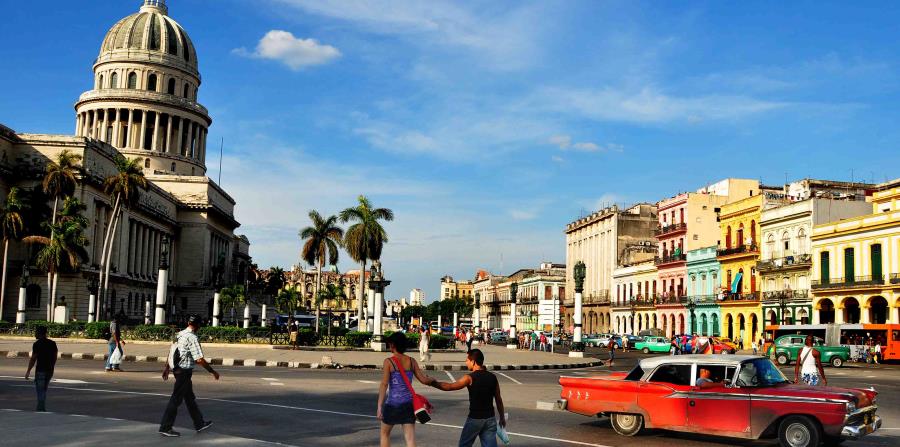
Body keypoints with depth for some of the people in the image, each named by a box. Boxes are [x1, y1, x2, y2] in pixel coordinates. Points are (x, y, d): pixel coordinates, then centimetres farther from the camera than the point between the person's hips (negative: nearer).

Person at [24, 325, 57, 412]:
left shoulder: (37, 344, -10)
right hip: (50, 370, 6)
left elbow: (33, 359, -11)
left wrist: (28, 371, -4)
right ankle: (40, 408, 20)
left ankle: (41, 409, -4)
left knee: (40, 391, -1)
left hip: (41, 370, -6)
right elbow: (55, 357, 11)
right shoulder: (53, 343, 8)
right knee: (43, 390, 16)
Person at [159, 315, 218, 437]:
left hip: (176, 370, 9)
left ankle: (199, 424, 27)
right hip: (184, 372, -9)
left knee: (190, 398, 17)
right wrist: (213, 372, -13)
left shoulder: (179, 334, 8)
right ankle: (165, 427, 5)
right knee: (176, 399, -1)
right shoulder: (192, 338, -18)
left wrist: (167, 368, 27)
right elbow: (199, 359, -21)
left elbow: (171, 352, 17)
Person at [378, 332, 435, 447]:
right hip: (409, 403, 3)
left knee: (385, 433, 20)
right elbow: (424, 380, 5)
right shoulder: (411, 361, 3)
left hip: (392, 404, -3)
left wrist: (379, 407, -16)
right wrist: (432, 380, 28)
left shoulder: (388, 361, -9)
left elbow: (384, 384, -15)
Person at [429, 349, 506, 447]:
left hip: (475, 419, -4)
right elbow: (498, 400, 8)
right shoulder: (492, 377, 2)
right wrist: (502, 417, 19)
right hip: (490, 419, 4)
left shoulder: (470, 378, -12)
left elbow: (450, 387, -7)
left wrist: (433, 383, 5)